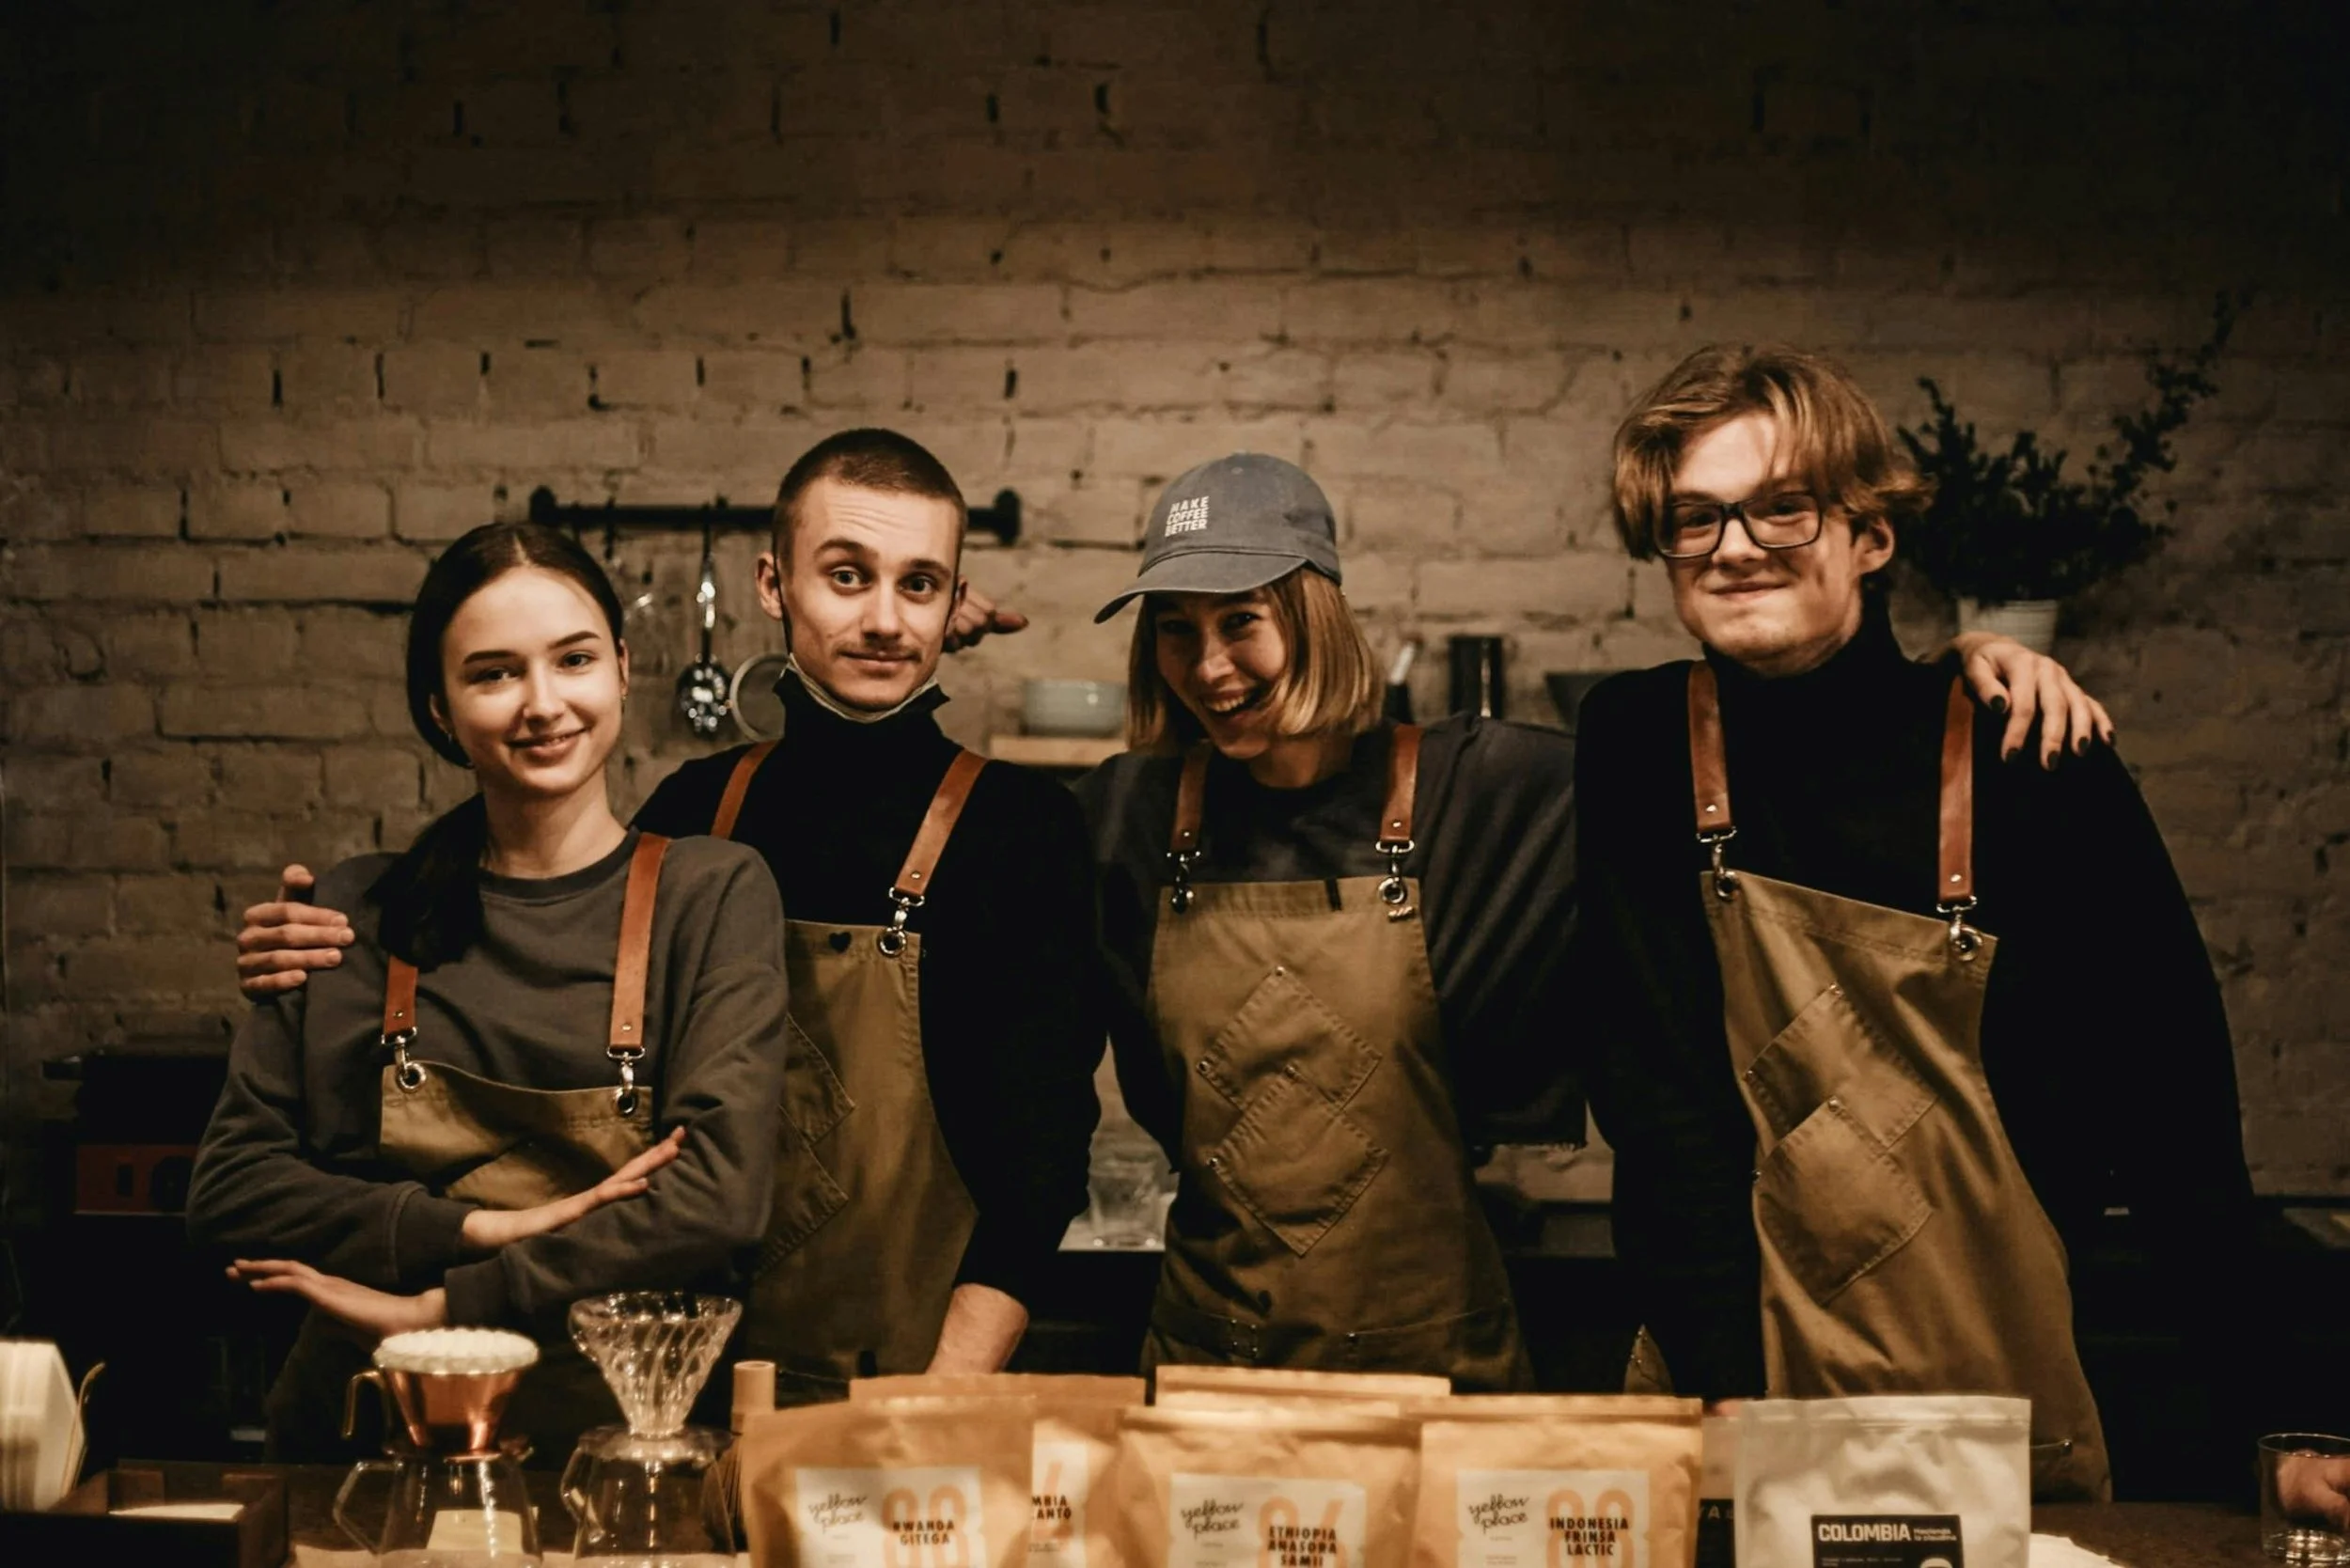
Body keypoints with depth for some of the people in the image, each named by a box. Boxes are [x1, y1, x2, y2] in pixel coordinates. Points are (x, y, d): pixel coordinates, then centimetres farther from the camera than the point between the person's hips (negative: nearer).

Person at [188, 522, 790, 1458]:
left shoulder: (713, 895, 2)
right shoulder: (355, 913, 10)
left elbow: (719, 1194, -8)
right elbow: (229, 1188, 5)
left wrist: (443, 1307, -8)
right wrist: (488, 1228, -7)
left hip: (618, 1428, -1)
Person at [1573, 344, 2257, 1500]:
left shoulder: (2032, 766, -9)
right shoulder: (1636, 746, -4)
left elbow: (2172, 1093, -4)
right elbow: (1654, 1084, -8)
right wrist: (1726, 1394, -15)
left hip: (2003, 1405, -1)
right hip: (1728, 1384, 1)